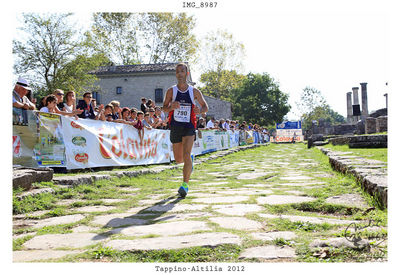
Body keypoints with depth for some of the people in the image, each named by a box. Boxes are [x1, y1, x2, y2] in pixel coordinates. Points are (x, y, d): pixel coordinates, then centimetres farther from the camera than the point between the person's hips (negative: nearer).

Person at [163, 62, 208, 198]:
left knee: (186, 154, -20)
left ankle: (185, 185, -17)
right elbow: (164, 108, 6)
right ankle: (189, 162, 47)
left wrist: (200, 111, -14)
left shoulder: (194, 91, 2)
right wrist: (171, 107, -17)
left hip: (189, 127, -2)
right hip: (175, 127, 2)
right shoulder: (171, 91, 3)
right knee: (178, 159, 11)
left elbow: (205, 107, 10)